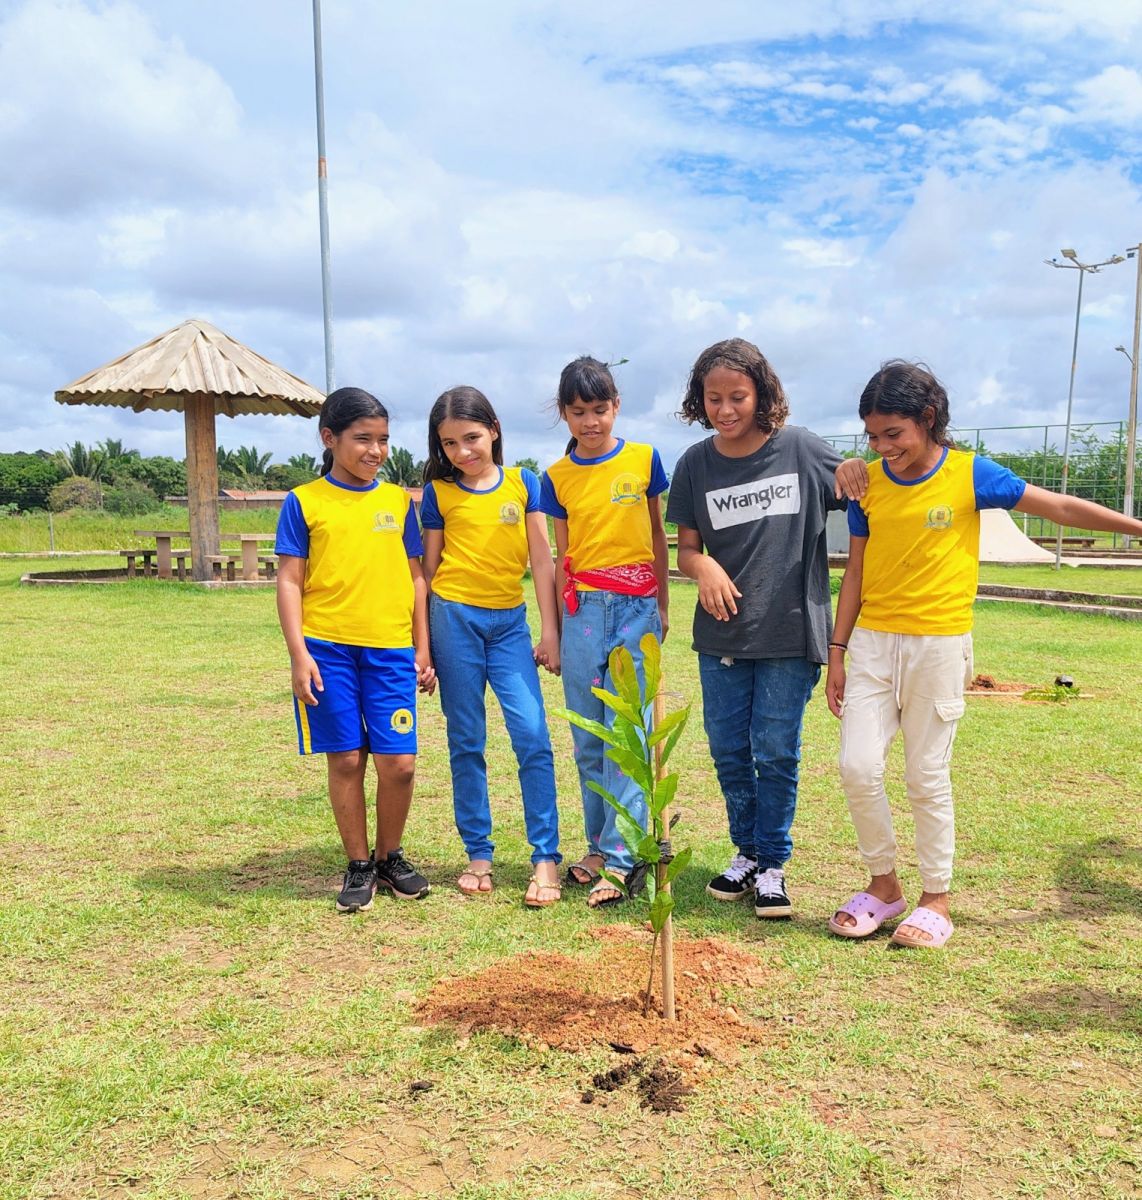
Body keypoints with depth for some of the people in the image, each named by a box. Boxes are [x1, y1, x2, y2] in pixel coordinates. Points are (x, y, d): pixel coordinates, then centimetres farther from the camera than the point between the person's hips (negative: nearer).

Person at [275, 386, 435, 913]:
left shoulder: (398, 500, 10)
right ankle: (359, 866, 21)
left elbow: (415, 577, 13)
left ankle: (390, 858, 22)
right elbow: (289, 582, 1)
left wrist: (423, 650, 9)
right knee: (345, 759, 5)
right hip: (327, 648, -2)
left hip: (391, 648, 2)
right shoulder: (304, 502, 3)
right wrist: (298, 653, -8)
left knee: (398, 761, -1)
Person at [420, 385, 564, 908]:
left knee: (532, 736, -9)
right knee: (466, 743, 6)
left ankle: (546, 858, -2)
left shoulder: (524, 483, 5)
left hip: (510, 620, 0)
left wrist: (550, 630, 1)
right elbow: (429, 568, 7)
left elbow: (541, 559, 5)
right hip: (455, 616, 0)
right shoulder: (438, 493, 4)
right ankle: (478, 855, 17)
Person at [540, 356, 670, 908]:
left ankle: (618, 859, 0)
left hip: (635, 608, -2)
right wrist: (553, 624, 10)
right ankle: (599, 845, 20)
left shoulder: (644, 459, 2)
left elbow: (658, 535, 10)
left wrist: (662, 604, 9)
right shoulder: (557, 477, 6)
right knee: (587, 740, 8)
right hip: (582, 609, 2)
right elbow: (562, 554, 11)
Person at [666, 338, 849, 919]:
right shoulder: (694, 464, 2)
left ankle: (772, 864, 21)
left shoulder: (802, 449, -5)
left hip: (791, 631, -3)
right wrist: (703, 565, -16)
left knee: (776, 751, 4)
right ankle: (746, 851, 31)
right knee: (728, 748, 11)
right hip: (721, 633, 3)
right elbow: (686, 547, 6)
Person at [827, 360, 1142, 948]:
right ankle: (884, 885, 18)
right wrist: (836, 652, 6)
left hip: (939, 645, -3)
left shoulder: (970, 473, -5)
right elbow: (856, 572, 8)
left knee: (928, 778, 3)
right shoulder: (867, 482, 3)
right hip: (872, 640, 3)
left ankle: (936, 898, 21)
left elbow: (1061, 507, 3)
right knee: (858, 767, -3)